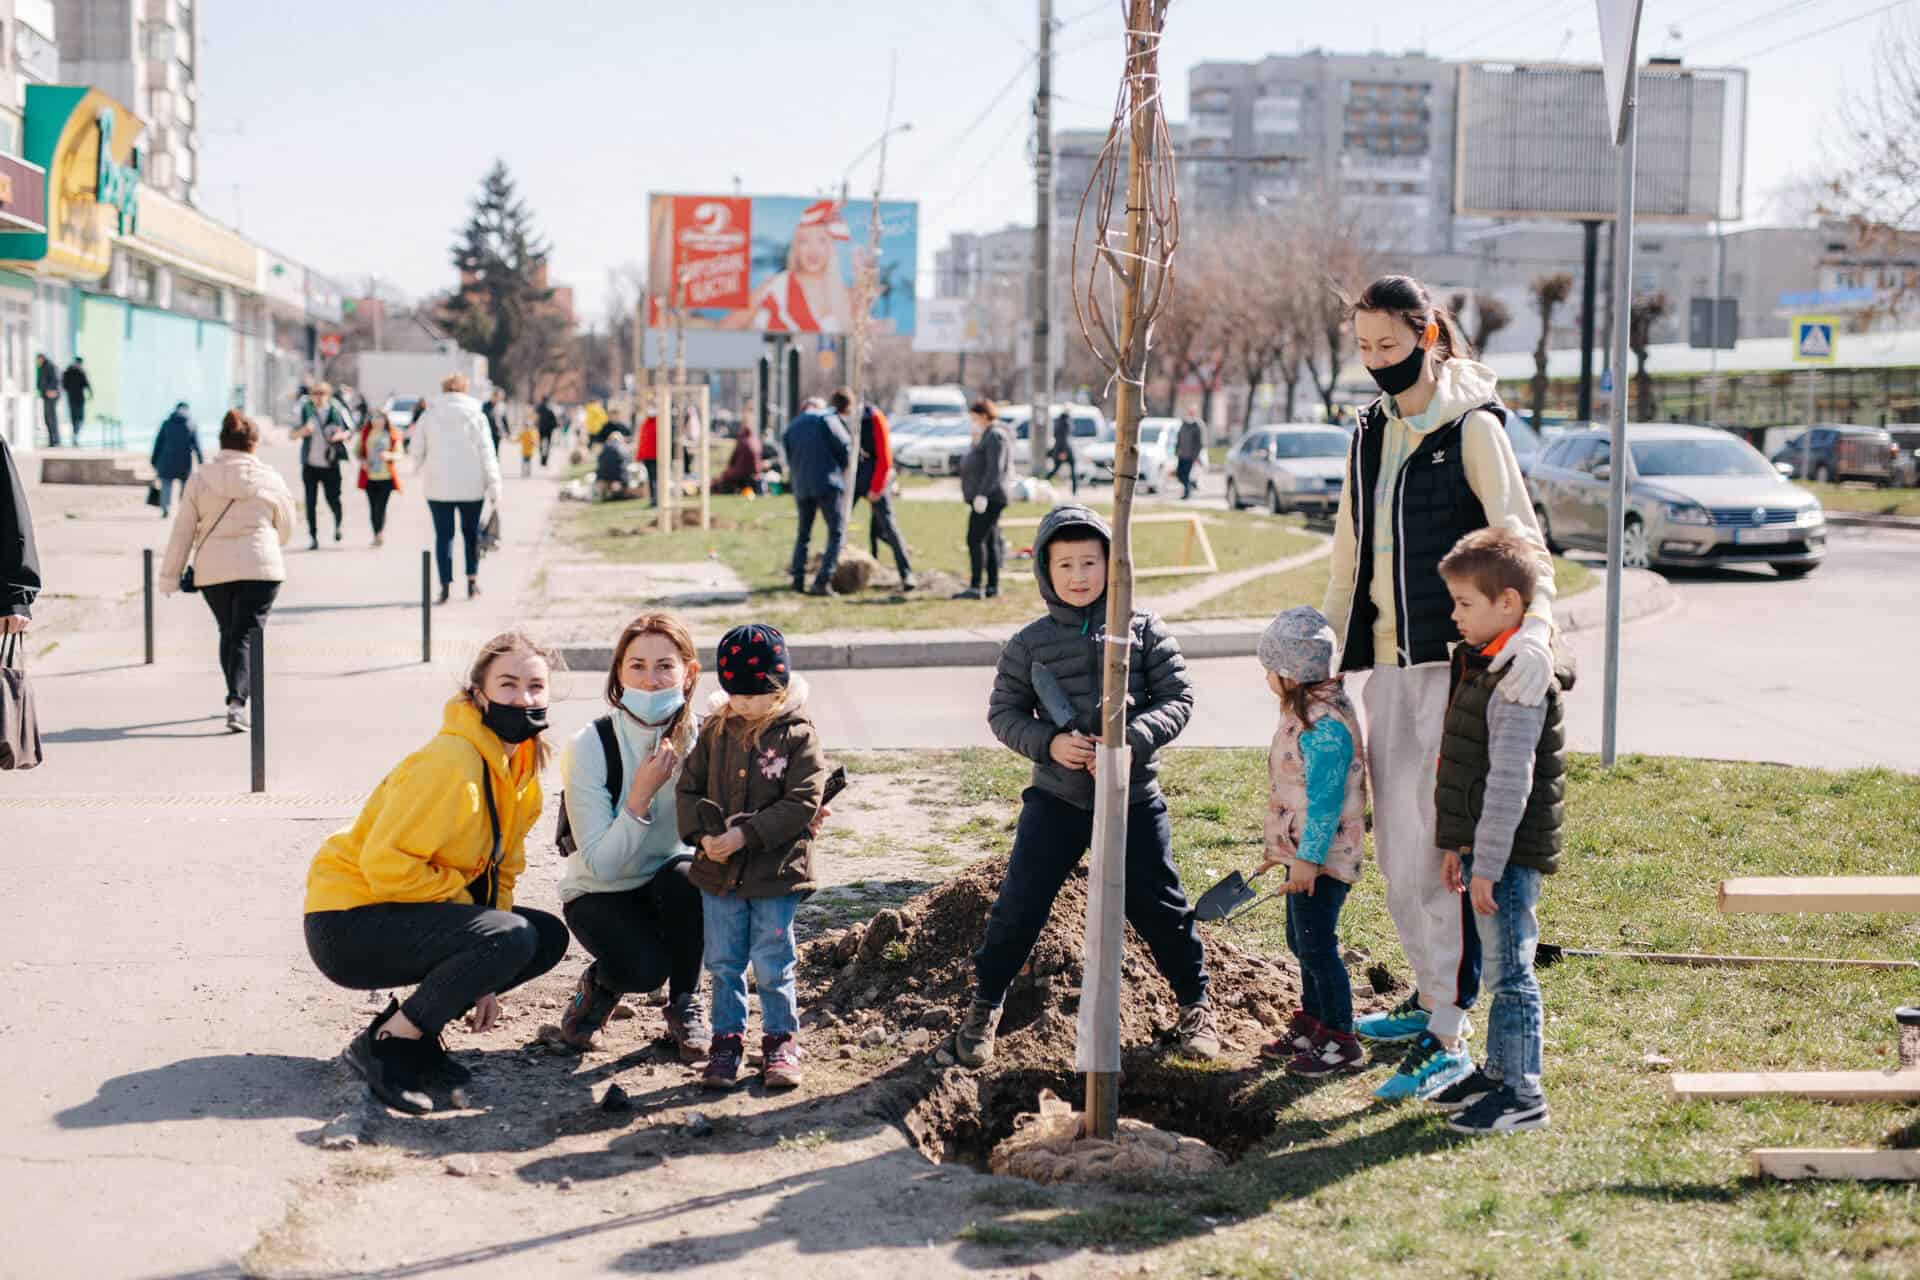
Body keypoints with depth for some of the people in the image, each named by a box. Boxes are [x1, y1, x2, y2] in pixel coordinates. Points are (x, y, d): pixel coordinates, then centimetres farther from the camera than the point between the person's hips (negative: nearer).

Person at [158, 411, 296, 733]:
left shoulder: (199, 479, 1)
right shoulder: (271, 480, 0)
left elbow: (182, 532, 2)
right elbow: (286, 531, 11)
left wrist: (170, 576, 8)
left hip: (213, 571, 2)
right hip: (260, 568, -2)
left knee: (228, 633, 19)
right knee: (247, 634, -3)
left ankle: (236, 698, 27)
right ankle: (237, 702, -20)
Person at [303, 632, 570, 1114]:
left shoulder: (523, 766, 5)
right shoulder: (451, 762, -23)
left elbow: (501, 870, 11)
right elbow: (385, 862, -25)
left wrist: (485, 978, 4)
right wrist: (463, 902, -15)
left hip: (409, 910, 9)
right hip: (347, 927, -9)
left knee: (548, 937, 3)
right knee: (512, 937, -25)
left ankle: (415, 1028, 6)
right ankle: (385, 1044, -13)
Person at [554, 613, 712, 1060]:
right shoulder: (589, 748, -21)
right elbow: (600, 864, -23)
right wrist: (641, 796, -34)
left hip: (675, 888, 3)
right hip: (600, 894, -3)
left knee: (688, 876, -33)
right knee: (645, 967, -31)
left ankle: (685, 1004, -8)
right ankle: (598, 985, 7)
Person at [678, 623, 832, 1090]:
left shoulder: (800, 737, -9)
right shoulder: (715, 731, 2)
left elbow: (802, 803, -15)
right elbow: (688, 788, 4)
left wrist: (746, 834, -22)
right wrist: (703, 833, -14)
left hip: (776, 873, -3)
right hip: (718, 873, 4)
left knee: (772, 965, 3)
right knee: (724, 964, 10)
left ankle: (780, 1041, 20)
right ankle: (727, 1041, 23)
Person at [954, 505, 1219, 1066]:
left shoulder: (1143, 630, -2)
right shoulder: (1029, 644, -1)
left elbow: (1177, 698, -2)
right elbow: (1004, 711, 4)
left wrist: (1130, 741, -18)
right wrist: (1048, 742, -15)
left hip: (1133, 798, 0)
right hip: (1055, 798, 0)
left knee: (1159, 906, 7)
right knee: (1019, 906, 0)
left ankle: (1195, 1004, 28)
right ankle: (984, 1005, 18)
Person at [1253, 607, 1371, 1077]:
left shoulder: (1326, 725, -24)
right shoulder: (1302, 714, 9)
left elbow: (1326, 799, -25)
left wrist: (1307, 858, -23)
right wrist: (1282, 849, 24)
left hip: (1323, 857, -10)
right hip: (1301, 851, 10)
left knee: (1316, 945, -5)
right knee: (1302, 941, 19)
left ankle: (1341, 1042, 4)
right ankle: (1312, 1024, 32)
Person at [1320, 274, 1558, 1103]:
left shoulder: (1472, 428, -7)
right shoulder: (1372, 434, 14)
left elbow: (1520, 539, -16)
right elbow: (1348, 558, 20)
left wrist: (1534, 629, -33)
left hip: (1453, 661, -7)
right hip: (1387, 662, 7)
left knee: (1436, 847, -11)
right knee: (1396, 845, 12)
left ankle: (1449, 1036, -8)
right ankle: (1430, 997, 28)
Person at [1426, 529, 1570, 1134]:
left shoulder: (1521, 680, -20)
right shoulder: (1479, 665, 12)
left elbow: (1510, 783, -23)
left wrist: (1487, 866, -21)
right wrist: (1457, 846, 19)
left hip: (1509, 857, -10)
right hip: (1483, 850, 10)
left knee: (1511, 973, -2)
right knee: (1498, 967, 18)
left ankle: (1523, 1095, 5)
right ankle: (1498, 1071, 30)